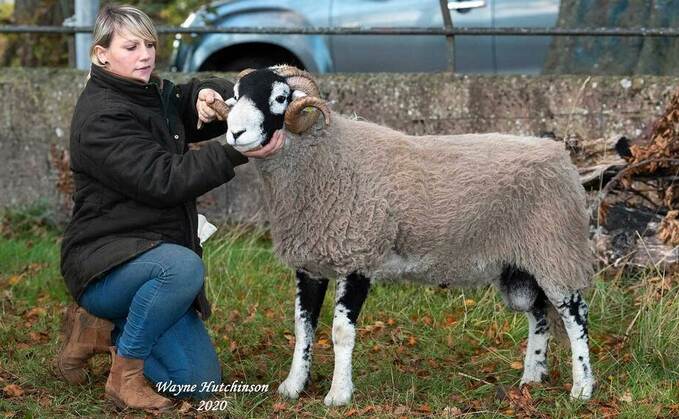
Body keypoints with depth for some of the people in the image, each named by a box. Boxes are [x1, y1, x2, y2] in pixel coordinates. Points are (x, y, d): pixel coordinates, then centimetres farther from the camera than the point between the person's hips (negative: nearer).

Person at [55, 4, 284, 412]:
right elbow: (161, 180, -24)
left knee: (202, 381, 0)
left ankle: (104, 329, 17)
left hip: (155, 257, 8)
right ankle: (125, 375, -21)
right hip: (103, 261, -8)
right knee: (183, 267, -40)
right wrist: (236, 154, -31)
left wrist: (210, 95, -13)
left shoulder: (156, 95, 11)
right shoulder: (100, 116, -15)